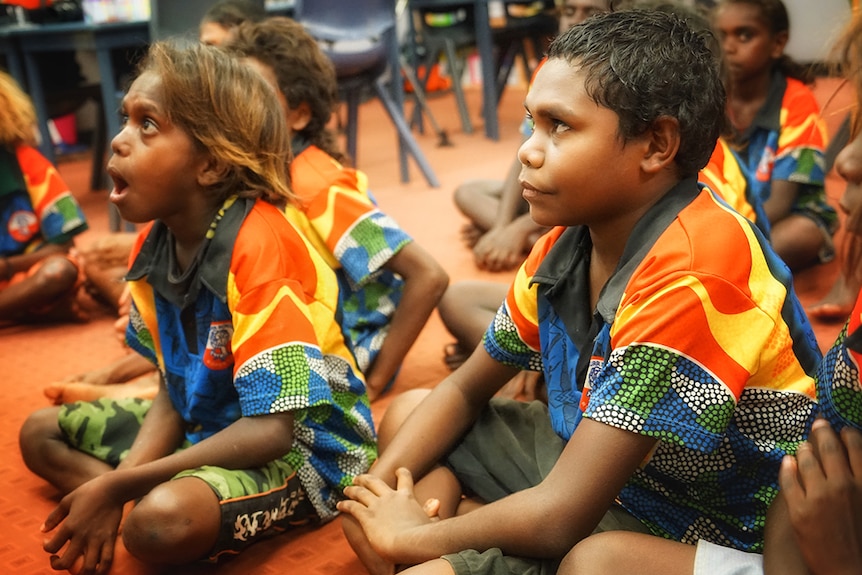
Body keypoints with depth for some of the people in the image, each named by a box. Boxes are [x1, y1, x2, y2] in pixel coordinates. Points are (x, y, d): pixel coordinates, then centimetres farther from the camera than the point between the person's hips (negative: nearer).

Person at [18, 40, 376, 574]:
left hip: (304, 446, -9)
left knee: (162, 519, -37)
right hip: (207, 425, 9)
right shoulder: (154, 244, -2)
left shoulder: (259, 244, -27)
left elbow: (270, 430, -29)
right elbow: (175, 392, 3)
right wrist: (117, 489, -15)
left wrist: (118, 485, -26)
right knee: (41, 433, 13)